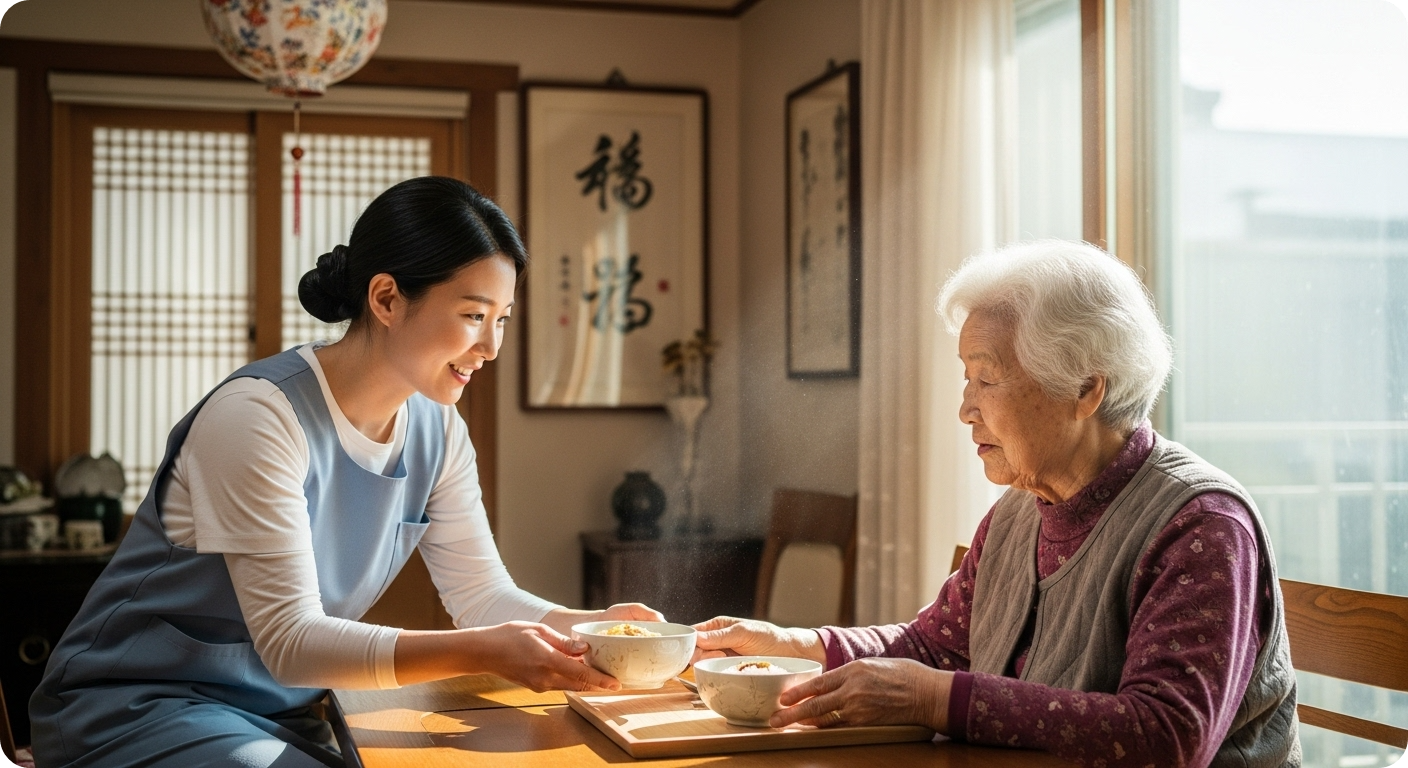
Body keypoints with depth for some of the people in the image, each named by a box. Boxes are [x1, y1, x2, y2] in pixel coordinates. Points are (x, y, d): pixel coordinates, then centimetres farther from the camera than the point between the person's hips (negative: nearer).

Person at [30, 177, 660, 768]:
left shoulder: (436, 430, 0)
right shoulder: (260, 416, -22)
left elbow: (482, 593, 0)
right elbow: (289, 641, -25)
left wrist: (593, 625, -19)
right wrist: (484, 652, -35)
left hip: (283, 711, 7)